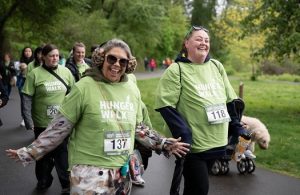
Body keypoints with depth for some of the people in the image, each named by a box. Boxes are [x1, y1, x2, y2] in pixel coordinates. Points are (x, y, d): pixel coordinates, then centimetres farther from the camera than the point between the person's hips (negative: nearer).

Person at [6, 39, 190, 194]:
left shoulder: (132, 89, 3)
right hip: (90, 172, -5)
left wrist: (164, 144, 13)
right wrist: (29, 152, -11)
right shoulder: (84, 87, -13)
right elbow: (59, 128, -9)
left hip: (122, 171, 5)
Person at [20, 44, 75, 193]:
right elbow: (27, 99, -9)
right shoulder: (34, 74, -9)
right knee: (44, 154, 17)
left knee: (63, 154, 6)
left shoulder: (66, 72, 0)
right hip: (42, 124, -1)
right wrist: (28, 121, -14)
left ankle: (67, 184, 22)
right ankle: (43, 181, 38)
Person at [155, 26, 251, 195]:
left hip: (216, 142, 6)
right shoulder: (176, 70, -11)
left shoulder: (216, 66, 8)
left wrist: (237, 126, 12)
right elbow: (165, 106, -16)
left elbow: (230, 99, 15)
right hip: (192, 144, -6)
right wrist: (183, 135, -22)